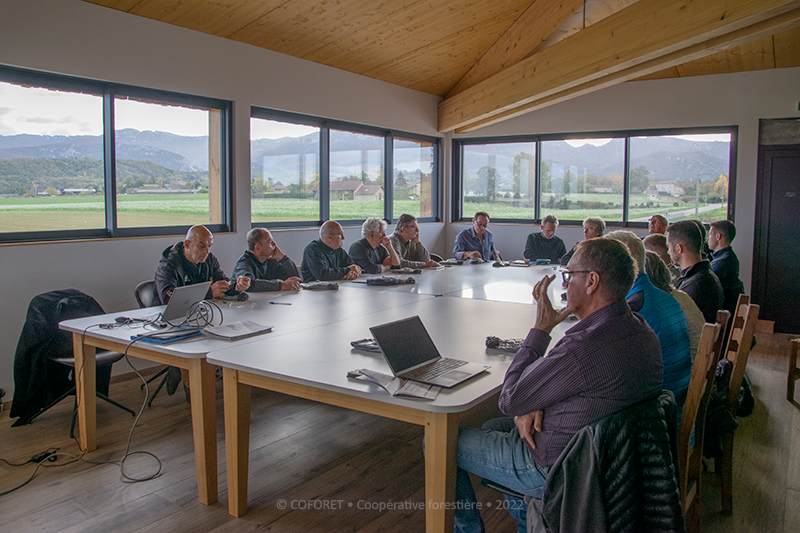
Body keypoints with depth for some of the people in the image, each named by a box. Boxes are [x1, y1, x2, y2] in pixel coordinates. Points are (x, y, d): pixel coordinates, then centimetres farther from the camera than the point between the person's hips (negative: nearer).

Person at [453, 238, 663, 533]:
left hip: (553, 470, -9)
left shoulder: (584, 346, -34)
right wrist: (533, 406, -8)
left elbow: (509, 401, -20)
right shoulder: (641, 330, -3)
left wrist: (541, 329, -15)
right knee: (493, 428, 30)